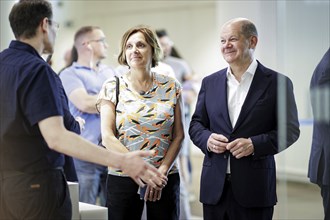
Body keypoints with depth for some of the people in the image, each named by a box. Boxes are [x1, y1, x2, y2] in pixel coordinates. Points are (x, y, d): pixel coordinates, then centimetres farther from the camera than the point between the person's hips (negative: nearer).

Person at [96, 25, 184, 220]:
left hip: (165, 178, 1)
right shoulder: (112, 88, 1)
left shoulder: (171, 87, 5)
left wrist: (162, 171, -10)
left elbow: (178, 135, 3)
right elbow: (107, 137, -6)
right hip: (122, 177, -1)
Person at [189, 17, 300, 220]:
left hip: (255, 187, -3)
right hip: (214, 186, 4)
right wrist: (207, 139, -7)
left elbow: (291, 129, -2)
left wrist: (255, 144, -16)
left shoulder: (277, 82, -1)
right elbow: (196, 124, 15)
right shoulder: (210, 82, 11)